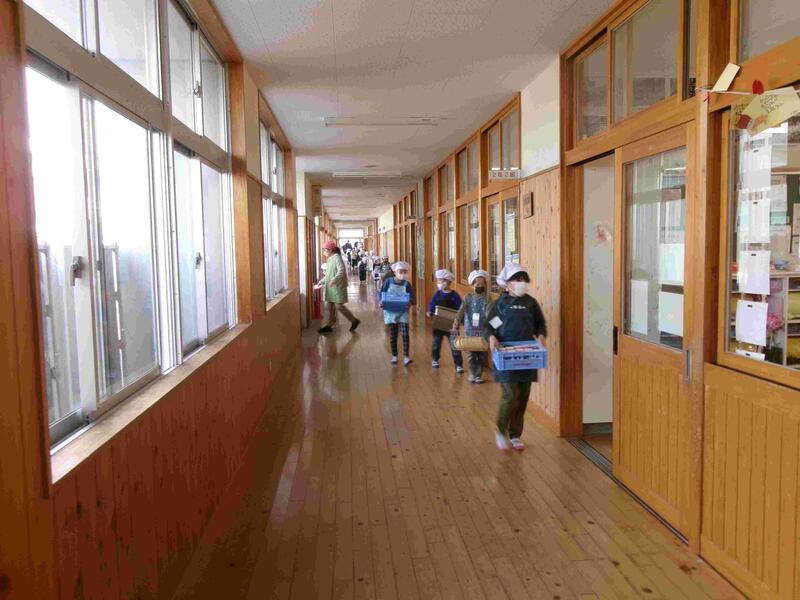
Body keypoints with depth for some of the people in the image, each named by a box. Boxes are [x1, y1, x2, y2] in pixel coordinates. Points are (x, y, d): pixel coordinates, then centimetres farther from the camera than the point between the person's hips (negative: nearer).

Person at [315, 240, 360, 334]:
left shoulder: (337, 258, -13)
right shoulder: (330, 259, 14)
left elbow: (341, 271, -26)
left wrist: (334, 280, -39)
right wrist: (321, 281, 22)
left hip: (338, 287, -9)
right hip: (330, 287, 9)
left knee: (339, 306, -8)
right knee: (329, 305, 8)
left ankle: (354, 320, 6)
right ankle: (328, 325, 15)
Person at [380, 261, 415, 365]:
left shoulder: (407, 284, -1)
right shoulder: (388, 282, -2)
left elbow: (412, 298, 2)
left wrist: (410, 302, -20)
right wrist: (381, 302, -15)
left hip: (403, 313, 0)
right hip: (390, 312, 0)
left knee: (405, 334, -10)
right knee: (392, 335, 9)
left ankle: (406, 356, -5)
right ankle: (394, 356, 23)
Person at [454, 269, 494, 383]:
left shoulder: (487, 297, 0)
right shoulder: (468, 297, 2)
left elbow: (488, 311, -13)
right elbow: (461, 310, -9)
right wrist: (457, 322, -23)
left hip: (483, 331, 0)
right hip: (469, 330, 1)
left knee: (482, 354, 4)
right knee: (471, 354, 4)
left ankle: (479, 375, 15)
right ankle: (472, 374, 17)